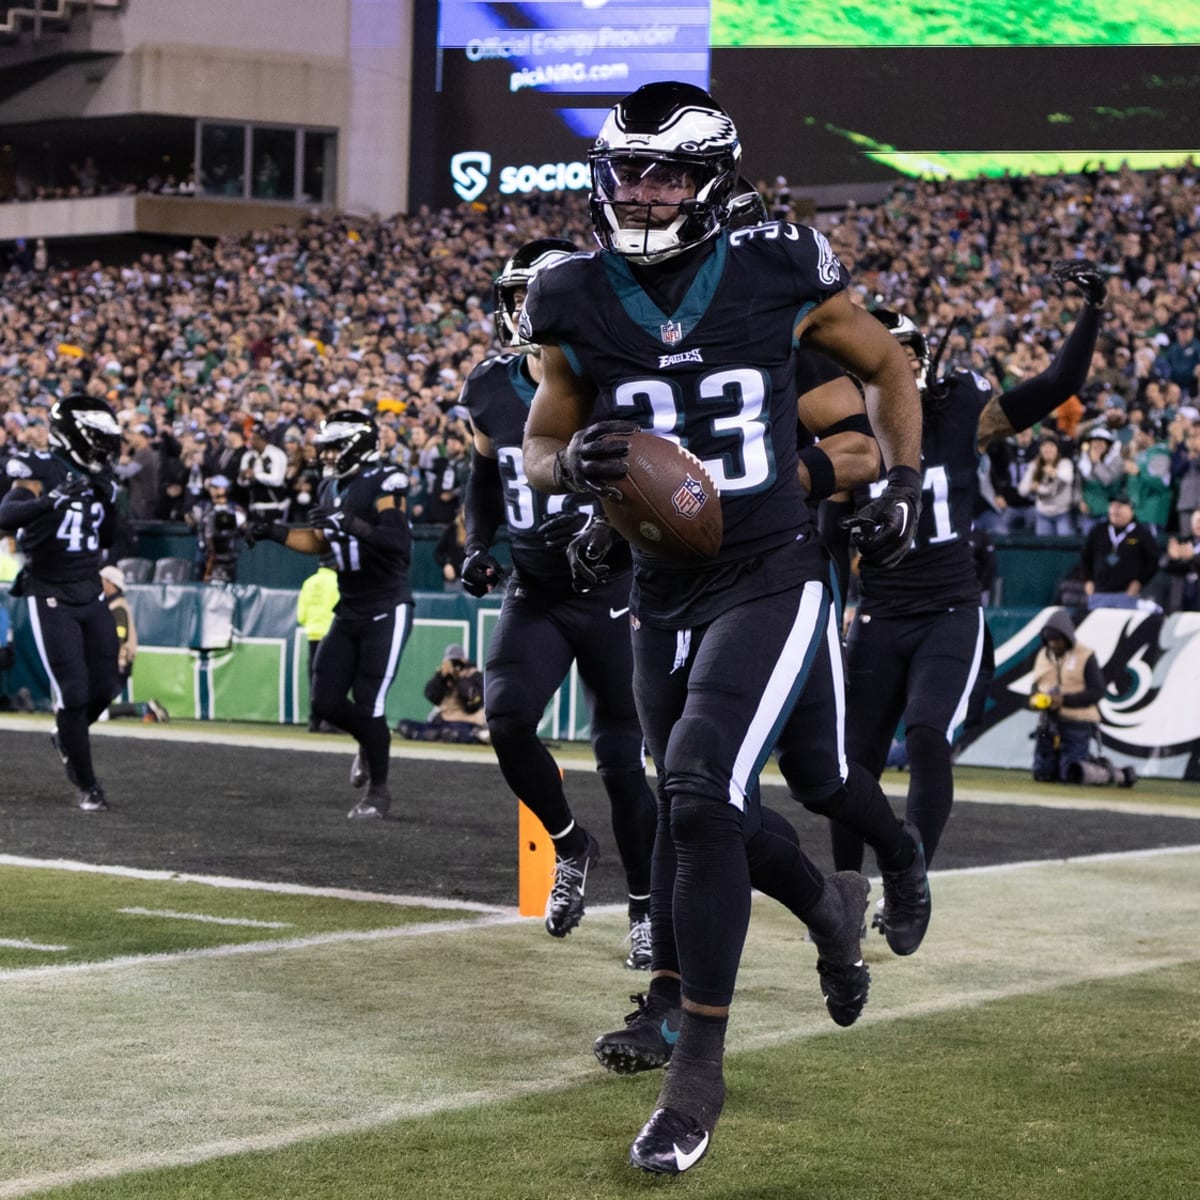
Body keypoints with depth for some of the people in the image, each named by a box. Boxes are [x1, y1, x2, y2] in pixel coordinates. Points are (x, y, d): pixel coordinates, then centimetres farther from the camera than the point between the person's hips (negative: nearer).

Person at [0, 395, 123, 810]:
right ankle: (86, 785, 5)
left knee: (104, 686, 7)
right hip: (51, 599, -6)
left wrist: (108, 501, -1)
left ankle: (67, 737, 37)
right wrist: (53, 499, -40)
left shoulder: (97, 478, 7)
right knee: (74, 690, -7)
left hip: (90, 595, 6)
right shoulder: (42, 470, -13)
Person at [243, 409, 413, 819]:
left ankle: (378, 791, 9)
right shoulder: (333, 488, 11)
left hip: (386, 611, -8)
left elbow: (400, 542, -28)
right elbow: (322, 542, 24)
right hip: (349, 612, 8)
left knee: (368, 704, -7)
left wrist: (352, 524, -37)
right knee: (326, 702, 3)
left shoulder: (383, 484, -15)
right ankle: (369, 742, 33)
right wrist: (272, 532, 14)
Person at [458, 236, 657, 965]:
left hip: (610, 591, -4)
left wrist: (604, 528, -29)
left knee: (621, 755, 0)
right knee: (507, 716, -18)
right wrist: (478, 546, 5)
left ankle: (647, 906, 18)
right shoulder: (493, 392, 1)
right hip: (535, 590, 4)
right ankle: (570, 845, 10)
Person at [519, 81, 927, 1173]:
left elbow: (885, 365, 10)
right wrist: (570, 465, -16)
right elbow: (538, 447, 6)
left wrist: (903, 484, 2)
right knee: (696, 816, 15)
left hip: (772, 578, -4)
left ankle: (699, 1071, -8)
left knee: (699, 791, -20)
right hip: (664, 595, 4)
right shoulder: (578, 307, -4)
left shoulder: (777, 278, -8)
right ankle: (825, 895, 51)